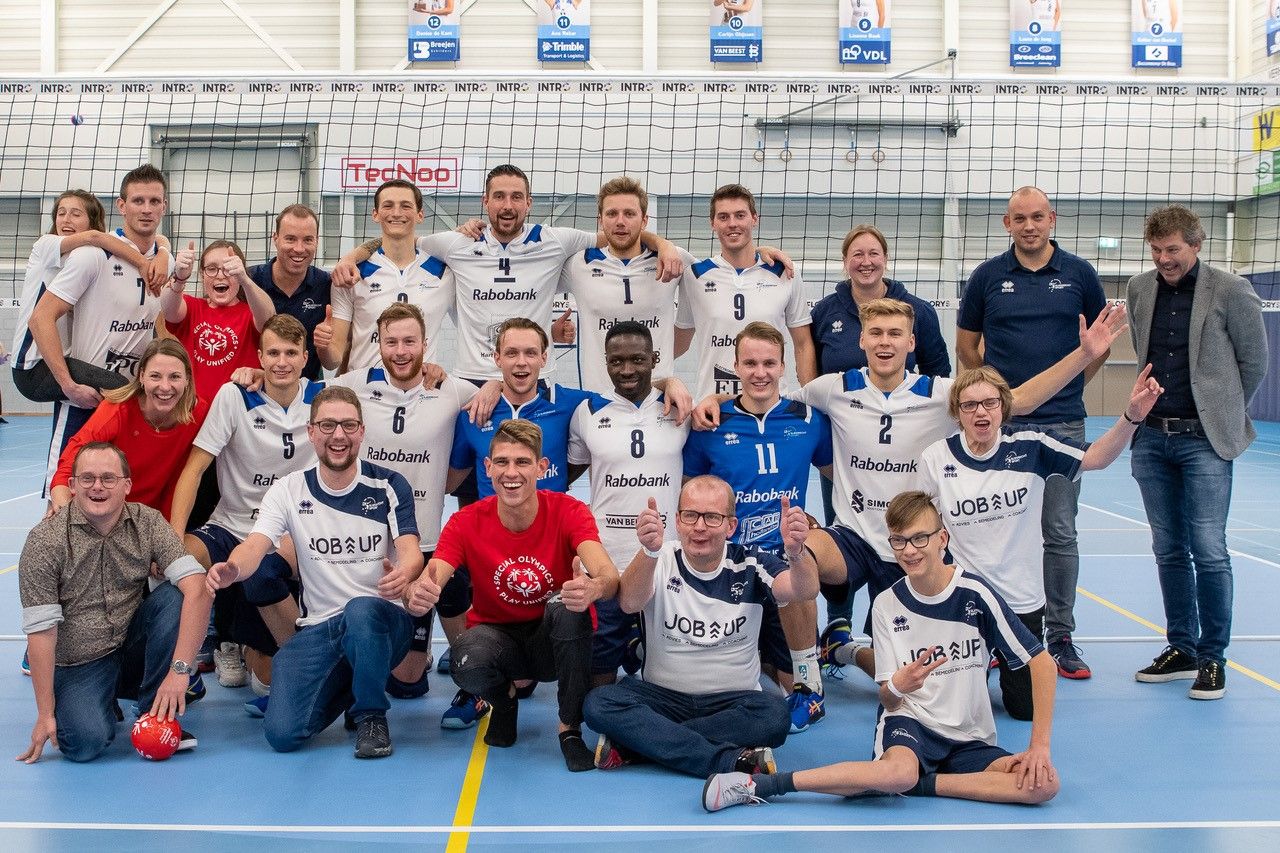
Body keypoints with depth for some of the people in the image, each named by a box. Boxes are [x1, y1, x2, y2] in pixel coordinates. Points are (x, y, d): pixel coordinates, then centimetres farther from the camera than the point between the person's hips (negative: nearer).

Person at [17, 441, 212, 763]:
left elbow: (196, 587, -20)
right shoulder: (45, 540, -13)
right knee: (86, 742, -28)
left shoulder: (148, 523, -8)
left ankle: (157, 716, -11)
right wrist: (45, 714, -15)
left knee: (176, 596, -24)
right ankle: (102, 705, 10)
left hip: (134, 648, 2)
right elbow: (40, 630, -14)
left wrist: (179, 669, -31)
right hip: (79, 665, -2)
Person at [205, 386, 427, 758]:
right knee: (282, 734, -15)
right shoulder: (288, 490, 3)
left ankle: (372, 716, -12)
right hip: (318, 628, 3)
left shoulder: (389, 486, 0)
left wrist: (403, 574, -39)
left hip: (382, 619, -2)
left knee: (360, 610, -40)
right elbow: (256, 545, -12)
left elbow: (410, 550, -12)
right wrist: (233, 568, -37)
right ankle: (343, 688, 20)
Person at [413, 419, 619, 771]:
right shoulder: (467, 522, -11)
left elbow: (608, 576, -32)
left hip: (557, 639, -1)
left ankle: (571, 728, -16)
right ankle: (504, 697, 7)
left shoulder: (569, 512, -16)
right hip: (497, 634, 1)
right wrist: (419, 591, -48)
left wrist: (595, 587, -58)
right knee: (467, 665, -34)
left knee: (568, 603, -35)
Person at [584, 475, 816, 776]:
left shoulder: (749, 565, -4)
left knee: (774, 715, -32)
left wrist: (796, 551, -47)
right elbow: (629, 604, -29)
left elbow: (805, 590, -23)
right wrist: (649, 551, -50)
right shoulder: (661, 561, -7)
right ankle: (733, 761, -33)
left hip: (734, 702, 0)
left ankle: (630, 743, -24)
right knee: (599, 703, -28)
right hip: (662, 697, 0)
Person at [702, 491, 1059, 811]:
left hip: (970, 738, 2)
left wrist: (1039, 746, -11)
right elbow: (888, 699, -1)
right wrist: (896, 688, -27)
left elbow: (1041, 661, -6)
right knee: (899, 770, -38)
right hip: (910, 719, -1)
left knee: (1044, 784, -26)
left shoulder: (975, 594, -10)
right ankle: (761, 784, -31)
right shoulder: (887, 604, -3)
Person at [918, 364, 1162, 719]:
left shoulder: (1029, 447, -10)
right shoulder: (936, 458, -10)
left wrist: (1132, 415, -32)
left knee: (1026, 708, 9)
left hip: (1022, 600, 1)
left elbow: (1096, 457, -16)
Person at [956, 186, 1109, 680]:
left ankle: (1060, 637, 13)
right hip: (999, 423, 0)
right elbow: (966, 346, 11)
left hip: (1063, 423, 0)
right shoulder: (988, 276, 3)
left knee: (1060, 534, 3)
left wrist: (1070, 383, 7)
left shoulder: (1079, 274, 3)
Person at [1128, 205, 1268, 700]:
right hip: (1151, 437, 5)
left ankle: (1213, 658, 7)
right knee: (1169, 550, 10)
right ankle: (1181, 649, 21)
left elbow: (1255, 362, 2)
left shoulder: (1230, 292, -7)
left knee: (1208, 551, -5)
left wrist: (1225, 412, 10)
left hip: (1205, 439, -4)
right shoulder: (1140, 289, 6)